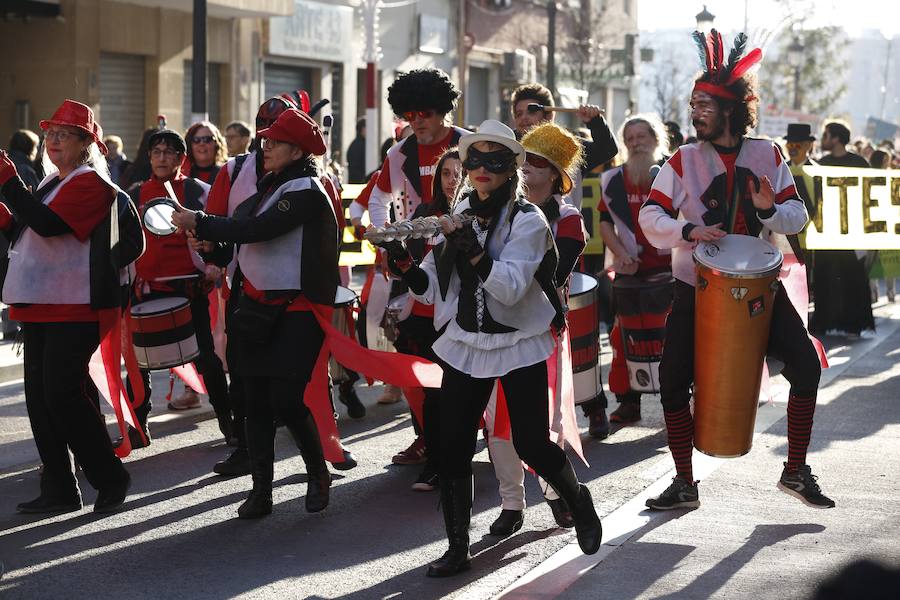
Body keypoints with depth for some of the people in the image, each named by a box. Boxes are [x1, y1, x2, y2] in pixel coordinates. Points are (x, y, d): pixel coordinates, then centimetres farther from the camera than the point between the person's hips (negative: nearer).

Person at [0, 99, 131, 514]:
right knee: (39, 397, 7)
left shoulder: (91, 183, -9)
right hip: (39, 306, 9)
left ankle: (110, 477, 3)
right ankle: (59, 491, 14)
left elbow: (48, 224, -23)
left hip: (75, 308, -9)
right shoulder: (52, 183, 19)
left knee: (62, 393, -12)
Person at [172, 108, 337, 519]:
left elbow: (258, 229, -22)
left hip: (296, 311, -8)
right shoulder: (271, 185, 13)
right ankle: (261, 490, 13)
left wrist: (199, 223, -18)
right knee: (255, 400, 6)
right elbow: (242, 221, 15)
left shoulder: (307, 191, -14)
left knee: (286, 400, -9)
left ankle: (318, 473, 14)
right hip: (257, 305, 8)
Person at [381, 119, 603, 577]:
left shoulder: (527, 220, -10)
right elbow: (433, 288, 6)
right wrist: (404, 264, -13)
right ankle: (457, 549, 9)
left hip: (519, 346, -4)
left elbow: (511, 289, -23)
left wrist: (474, 252, -37)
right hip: (464, 345, 4)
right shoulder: (460, 216, 6)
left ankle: (578, 501, 28)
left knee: (531, 444, -3)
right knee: (452, 448, -3)